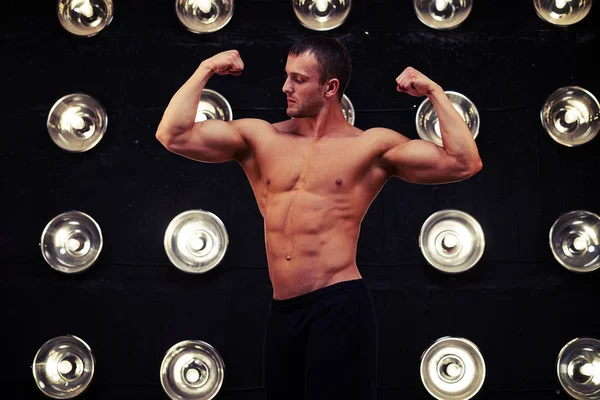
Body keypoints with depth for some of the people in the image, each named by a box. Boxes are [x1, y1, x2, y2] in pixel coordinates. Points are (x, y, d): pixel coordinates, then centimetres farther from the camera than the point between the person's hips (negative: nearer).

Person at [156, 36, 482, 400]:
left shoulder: (372, 146, 1)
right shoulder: (260, 138, 10)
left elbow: (465, 163, -3)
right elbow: (174, 136, 3)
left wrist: (435, 92, -4)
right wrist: (206, 70, 5)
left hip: (340, 306, -4)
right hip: (281, 312, 5)